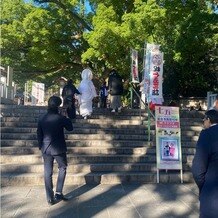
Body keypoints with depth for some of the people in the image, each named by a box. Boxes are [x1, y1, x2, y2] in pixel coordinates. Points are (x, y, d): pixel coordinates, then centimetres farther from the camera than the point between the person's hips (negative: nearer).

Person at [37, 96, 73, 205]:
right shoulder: (61, 118, -14)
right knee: (62, 168, 18)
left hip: (46, 149, 3)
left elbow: (39, 134, 6)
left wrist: (41, 146, 17)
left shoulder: (42, 118, -2)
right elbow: (70, 128, 1)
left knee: (47, 172, 9)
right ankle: (58, 193, 12)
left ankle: (50, 198, 16)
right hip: (59, 149, -3)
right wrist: (67, 119, 8)